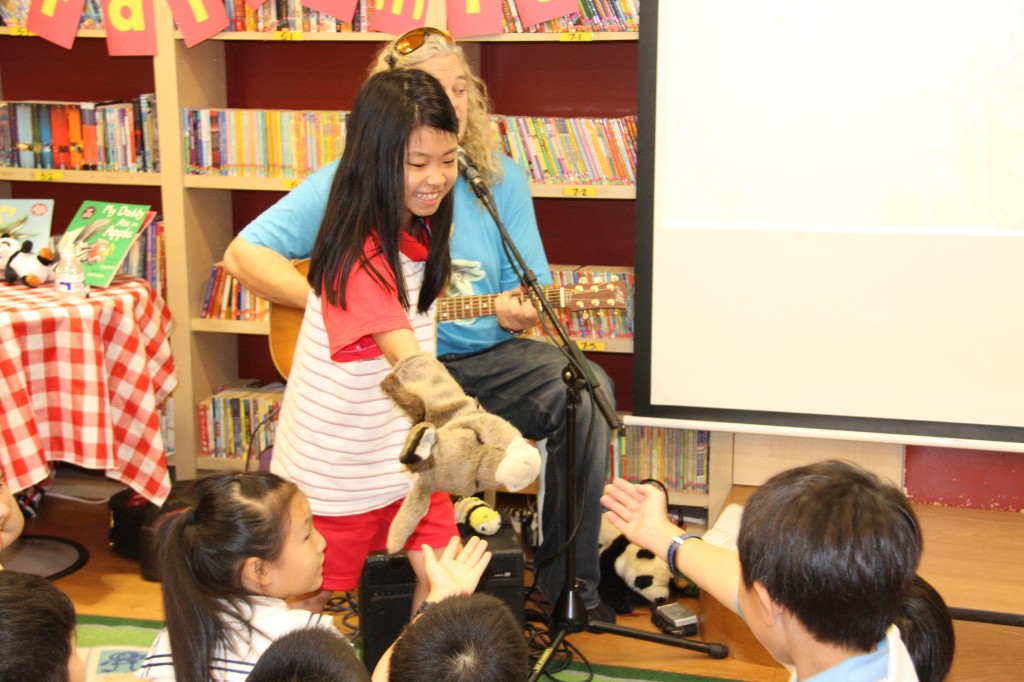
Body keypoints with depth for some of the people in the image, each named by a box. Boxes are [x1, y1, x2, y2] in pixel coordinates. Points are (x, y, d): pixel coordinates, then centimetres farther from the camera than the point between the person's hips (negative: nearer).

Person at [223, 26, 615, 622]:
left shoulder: (501, 178, 7)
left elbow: (533, 293, 8)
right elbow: (244, 254, -7)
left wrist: (517, 310, -17)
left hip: (483, 359, 3)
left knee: (586, 389, -24)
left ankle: (569, 585, -11)